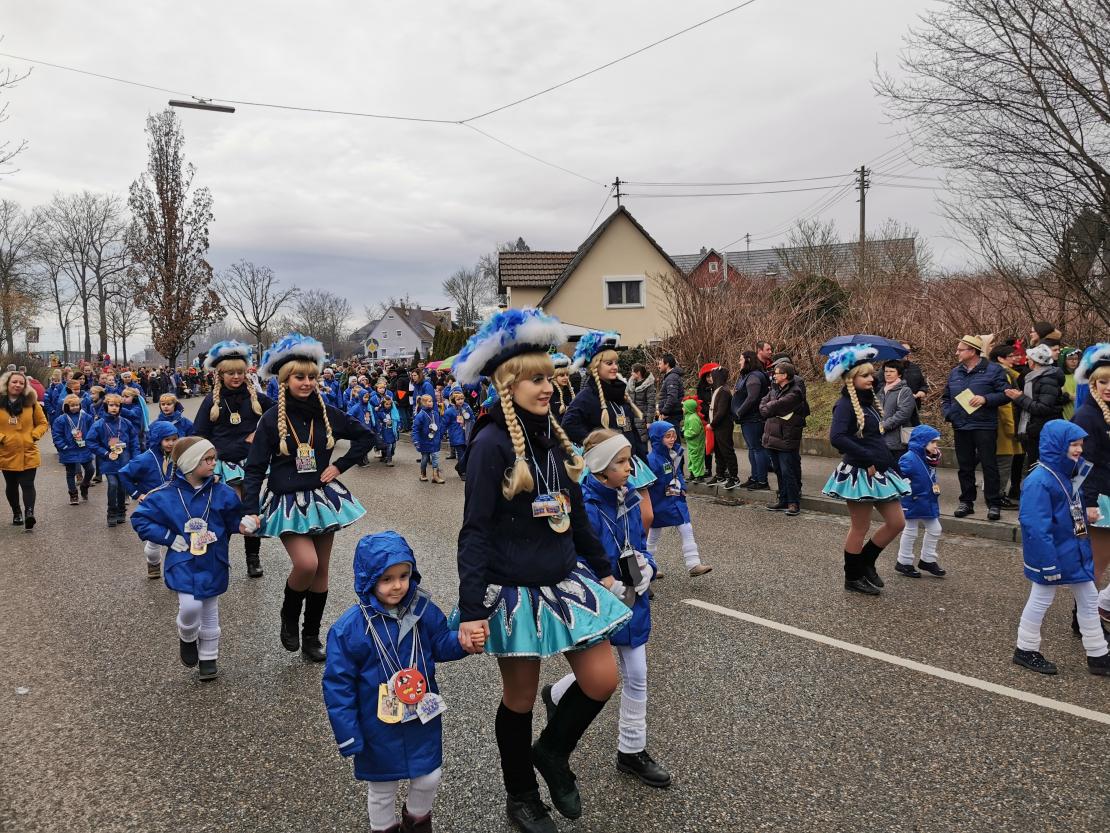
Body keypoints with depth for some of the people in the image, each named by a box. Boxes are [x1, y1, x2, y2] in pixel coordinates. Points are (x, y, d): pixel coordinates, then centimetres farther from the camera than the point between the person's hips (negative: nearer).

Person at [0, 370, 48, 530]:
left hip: (28, 453, -1)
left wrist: (34, 435, -7)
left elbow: (43, 423, 7)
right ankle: (17, 513, 31)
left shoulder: (31, 402, 0)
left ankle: (29, 513, -16)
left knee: (28, 485, -10)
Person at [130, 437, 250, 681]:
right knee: (190, 607, -16)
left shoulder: (222, 493, -7)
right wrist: (170, 538, -11)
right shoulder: (166, 495, -11)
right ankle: (187, 638, 18)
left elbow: (233, 521, 5)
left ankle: (208, 658, 30)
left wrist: (244, 524, -18)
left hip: (213, 562, 2)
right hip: (183, 562, -2)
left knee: (210, 611, 13)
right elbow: (140, 519, -4)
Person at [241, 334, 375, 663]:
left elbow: (365, 437, 11)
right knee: (306, 563, -21)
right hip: (288, 503, -3)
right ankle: (289, 616, 10)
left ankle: (311, 636, 24)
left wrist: (340, 466, 0)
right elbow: (255, 468, -7)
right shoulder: (271, 419, -8)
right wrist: (250, 509, -16)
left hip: (323, 497, 4)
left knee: (321, 570, 8)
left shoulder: (327, 414, 0)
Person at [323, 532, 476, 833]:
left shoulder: (423, 610, -14)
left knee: (430, 777, 19)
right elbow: (338, 684, -15)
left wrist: (462, 643, -21)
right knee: (382, 787, 19)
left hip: (423, 718, 3)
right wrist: (348, 736, -12)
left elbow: (441, 644, 2)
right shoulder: (349, 628, -23)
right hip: (379, 726, -3)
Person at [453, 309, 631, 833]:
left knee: (602, 681, 5)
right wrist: (471, 610, -21)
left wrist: (602, 568, 17)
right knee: (520, 700, 11)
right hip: (515, 591, -6)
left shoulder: (554, 436, 4)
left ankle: (553, 752, 34)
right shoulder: (491, 444, -17)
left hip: (565, 579, 6)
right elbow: (475, 532, -18)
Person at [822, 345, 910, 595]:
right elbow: (837, 438, -28)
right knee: (860, 528, 3)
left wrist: (887, 459, 3)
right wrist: (868, 459, -24)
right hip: (859, 473, -8)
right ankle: (852, 578, 20)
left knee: (897, 522, 10)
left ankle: (866, 562, 27)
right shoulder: (846, 403, -14)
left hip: (879, 472, 8)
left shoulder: (869, 400, 12)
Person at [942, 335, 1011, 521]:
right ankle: (966, 502, 20)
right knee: (965, 467, 11)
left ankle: (994, 504, 4)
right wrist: (949, 413, 5)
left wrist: (985, 399, -20)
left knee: (989, 466, -3)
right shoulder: (955, 372, 13)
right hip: (960, 427, 5)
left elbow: (1005, 394, -7)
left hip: (985, 427, -5)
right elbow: (945, 397, 22)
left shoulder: (992, 370, -3)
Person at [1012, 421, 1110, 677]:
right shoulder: (1039, 481, -25)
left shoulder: (1065, 474, 3)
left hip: (1074, 553, 9)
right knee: (1040, 601, 7)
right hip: (1052, 555, -9)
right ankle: (1025, 650, 24)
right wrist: (1048, 564, -26)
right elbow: (1036, 528, -27)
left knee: (1089, 600, 15)